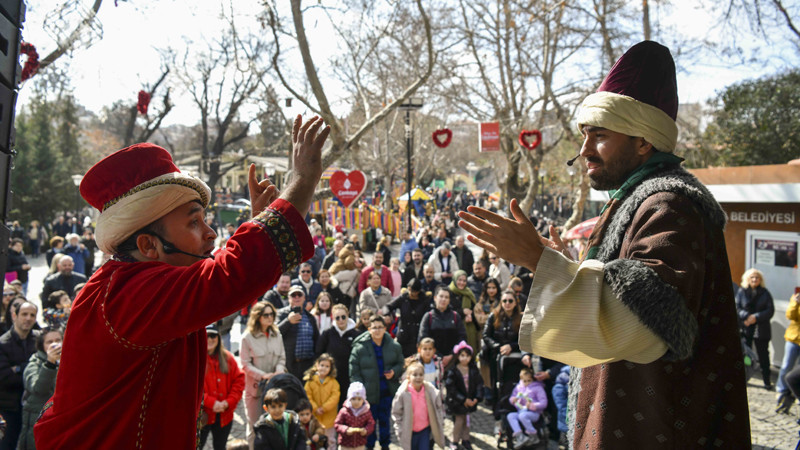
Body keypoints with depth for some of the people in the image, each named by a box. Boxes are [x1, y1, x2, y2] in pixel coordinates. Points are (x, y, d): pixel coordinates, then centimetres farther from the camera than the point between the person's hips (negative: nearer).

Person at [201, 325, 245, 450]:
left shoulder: (227, 358, 5)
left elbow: (239, 381, 3)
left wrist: (228, 402, -10)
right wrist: (211, 403, -20)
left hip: (224, 415, 4)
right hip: (201, 415, -4)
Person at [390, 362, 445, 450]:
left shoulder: (431, 391, -11)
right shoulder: (403, 394, -16)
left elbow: (439, 409, 2)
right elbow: (396, 413, -6)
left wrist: (440, 428, 0)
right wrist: (400, 432, -6)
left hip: (425, 430, 1)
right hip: (410, 432, -1)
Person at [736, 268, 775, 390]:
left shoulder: (765, 293, 2)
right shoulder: (741, 291, 1)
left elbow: (770, 310, -3)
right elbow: (737, 307, -3)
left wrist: (756, 317, -16)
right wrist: (746, 317, -20)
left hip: (761, 330, 0)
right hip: (745, 328, 0)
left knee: (763, 355, 6)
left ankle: (767, 381, 16)